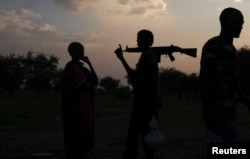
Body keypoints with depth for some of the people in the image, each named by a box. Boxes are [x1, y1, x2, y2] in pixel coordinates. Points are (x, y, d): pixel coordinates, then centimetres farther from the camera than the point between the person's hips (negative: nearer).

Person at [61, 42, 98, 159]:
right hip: (75, 108, -9)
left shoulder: (82, 68, 15)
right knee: (75, 135, -7)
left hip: (84, 107, 9)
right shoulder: (70, 67, -9)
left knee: (84, 135, 9)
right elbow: (67, 85, -18)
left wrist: (89, 64, 4)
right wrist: (83, 85, -19)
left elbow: (95, 81, 10)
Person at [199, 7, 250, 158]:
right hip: (217, 110, -9)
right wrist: (209, 110, -23)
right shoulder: (212, 46, -9)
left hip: (228, 110, 9)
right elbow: (204, 79, -16)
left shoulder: (231, 49, 20)